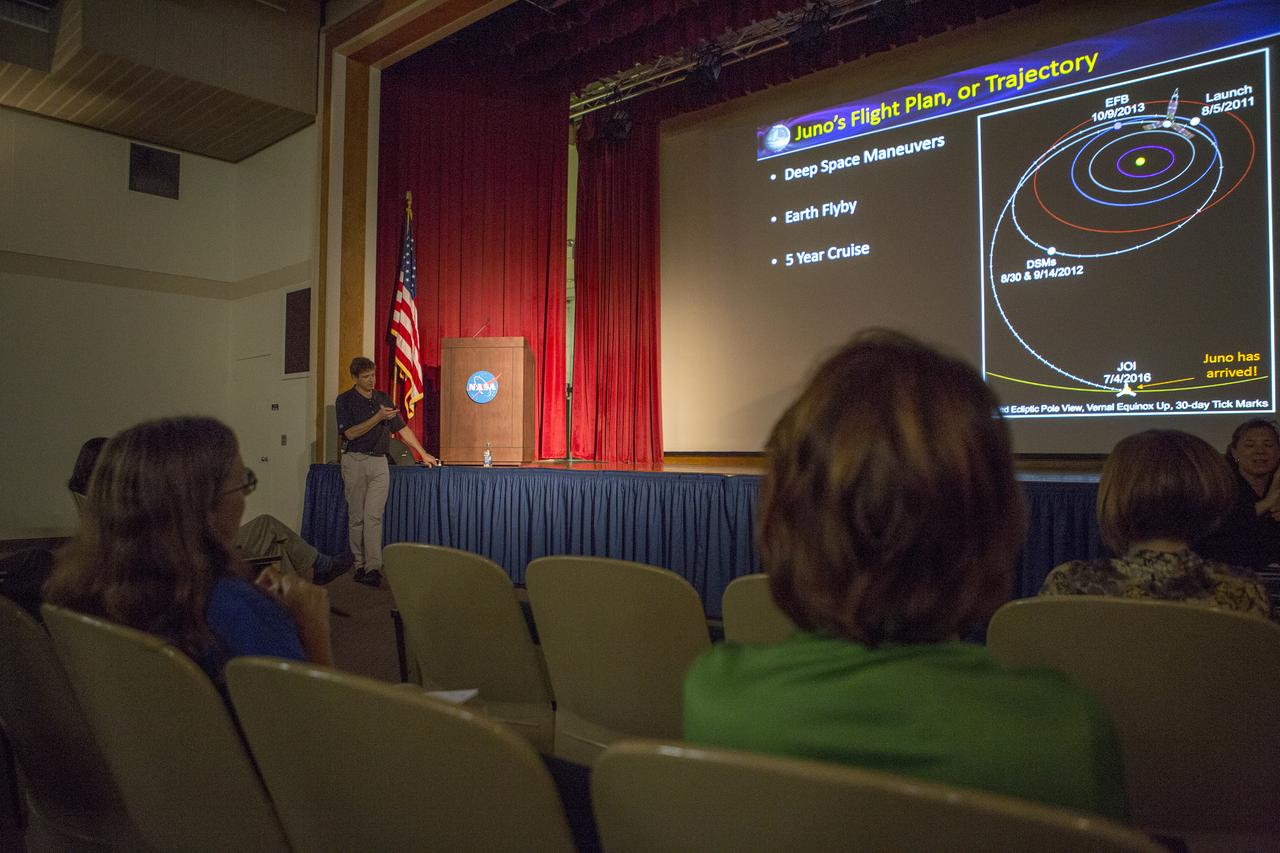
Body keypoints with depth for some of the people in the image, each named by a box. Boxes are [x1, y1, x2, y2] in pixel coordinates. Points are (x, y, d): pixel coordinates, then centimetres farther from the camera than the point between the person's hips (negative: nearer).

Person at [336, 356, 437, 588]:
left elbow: (401, 427, 16)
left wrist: (423, 453, 14)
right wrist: (378, 417, -17)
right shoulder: (345, 400, -1)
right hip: (355, 461, -2)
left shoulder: (382, 399, 12)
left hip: (379, 462, 2)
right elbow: (349, 433, -11)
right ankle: (360, 565, 12)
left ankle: (373, 568, -13)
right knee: (357, 517, 3)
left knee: (373, 516, -7)